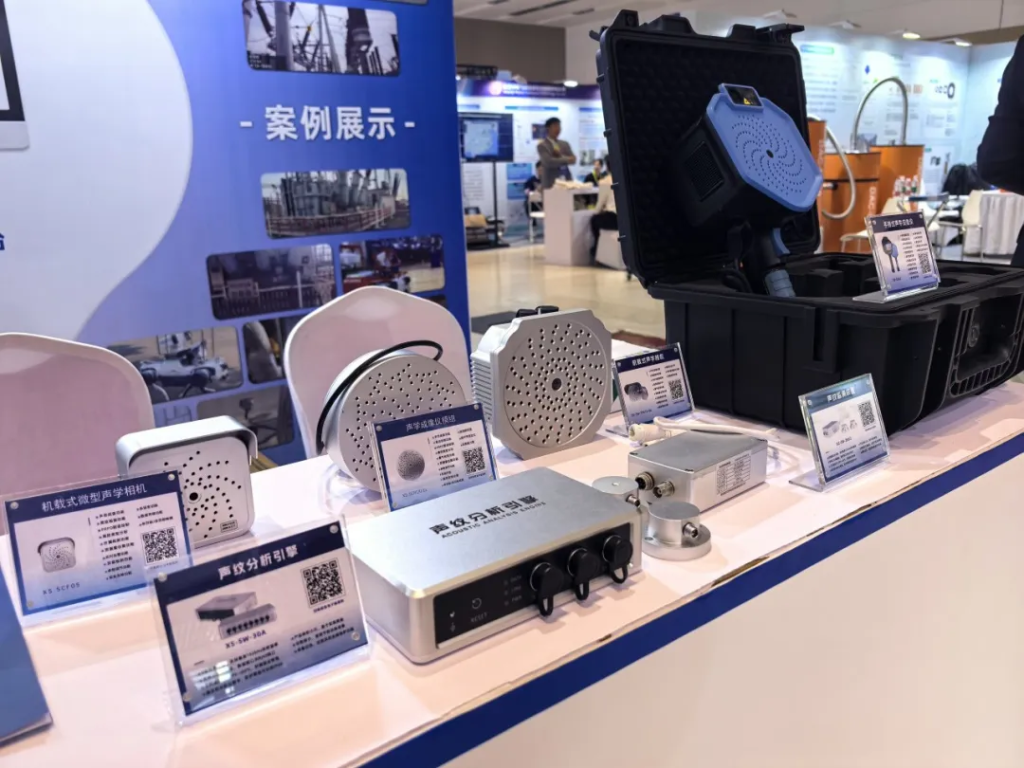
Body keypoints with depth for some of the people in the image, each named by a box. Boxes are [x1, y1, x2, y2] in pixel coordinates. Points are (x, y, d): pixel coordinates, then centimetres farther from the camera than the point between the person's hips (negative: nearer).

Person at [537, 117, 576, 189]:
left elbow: (573, 160, 7)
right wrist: (566, 160, -7)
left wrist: (560, 156, -10)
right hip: (551, 183, -6)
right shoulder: (542, 145, -2)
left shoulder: (565, 144, 18)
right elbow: (548, 162, -15)